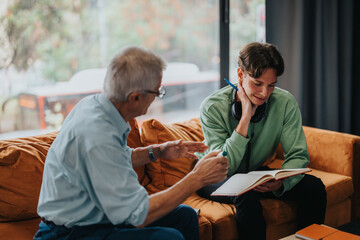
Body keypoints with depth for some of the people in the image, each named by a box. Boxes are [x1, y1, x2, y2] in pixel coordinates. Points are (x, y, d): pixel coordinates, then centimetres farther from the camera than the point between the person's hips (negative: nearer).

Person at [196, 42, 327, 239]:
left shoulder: (285, 102, -15)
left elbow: (298, 156, -14)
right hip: (217, 179, -4)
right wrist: (246, 117, -33)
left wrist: (281, 182, -36)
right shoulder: (212, 107, -24)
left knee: (313, 186, -16)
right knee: (246, 196, -36)